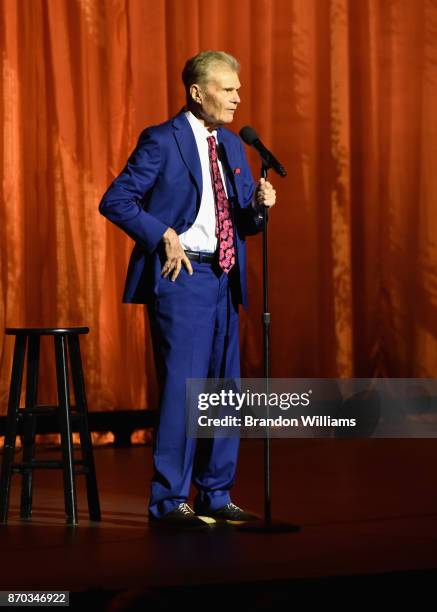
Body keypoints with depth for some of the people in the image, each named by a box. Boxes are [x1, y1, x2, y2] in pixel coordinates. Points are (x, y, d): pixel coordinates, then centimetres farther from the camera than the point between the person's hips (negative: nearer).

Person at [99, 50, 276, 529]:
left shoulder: (232, 145, 15)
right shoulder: (161, 141, -7)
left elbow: (243, 223, 18)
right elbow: (114, 201, -11)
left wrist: (259, 205, -4)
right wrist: (165, 235, -16)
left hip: (223, 279, 8)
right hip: (181, 277, -7)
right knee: (182, 387, -9)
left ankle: (215, 495, 18)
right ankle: (168, 500, -2)